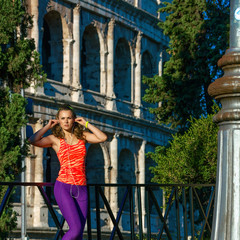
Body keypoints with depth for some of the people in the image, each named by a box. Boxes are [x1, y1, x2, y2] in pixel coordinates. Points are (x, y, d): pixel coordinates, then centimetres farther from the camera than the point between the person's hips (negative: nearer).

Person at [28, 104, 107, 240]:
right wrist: (48, 127, -3)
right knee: (76, 229, -18)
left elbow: (103, 138, -6)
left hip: (81, 189, 4)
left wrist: (86, 124, 1)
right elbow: (33, 141, -15)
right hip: (63, 187, -4)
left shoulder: (82, 135, 10)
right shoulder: (55, 139, 2)